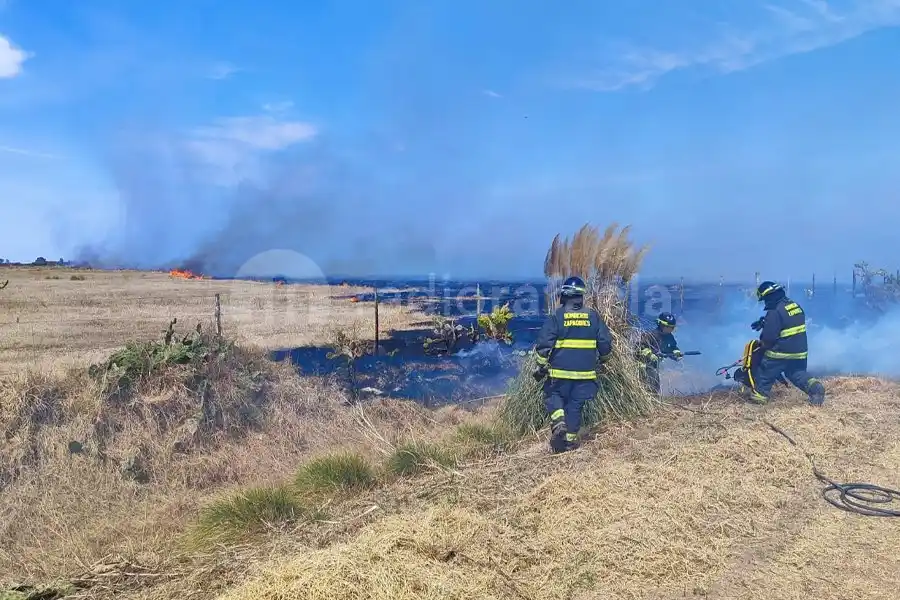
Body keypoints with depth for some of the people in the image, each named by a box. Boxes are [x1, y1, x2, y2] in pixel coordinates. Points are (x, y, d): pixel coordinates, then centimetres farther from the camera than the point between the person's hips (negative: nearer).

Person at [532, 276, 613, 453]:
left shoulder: (556, 316, -7)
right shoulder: (593, 316, 2)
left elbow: (543, 345, -10)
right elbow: (606, 343, 6)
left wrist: (541, 366, 1)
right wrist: (602, 359, 25)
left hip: (560, 372, -2)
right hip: (585, 373, 2)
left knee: (553, 396, 17)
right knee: (575, 405, 12)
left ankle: (559, 422, -7)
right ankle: (570, 440, 14)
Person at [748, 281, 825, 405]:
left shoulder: (775, 312, -21)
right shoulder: (795, 305, 6)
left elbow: (768, 337, -20)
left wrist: (762, 344, 2)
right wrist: (764, 322, 19)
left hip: (781, 352, -7)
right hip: (800, 351, 7)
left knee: (765, 372, 11)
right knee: (797, 373, 21)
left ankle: (759, 394, 19)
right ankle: (814, 386, 0)